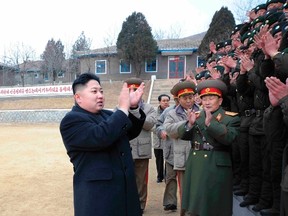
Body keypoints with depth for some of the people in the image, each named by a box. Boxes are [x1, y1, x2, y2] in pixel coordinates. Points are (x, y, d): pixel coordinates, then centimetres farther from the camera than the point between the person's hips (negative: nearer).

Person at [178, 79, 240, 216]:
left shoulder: (231, 118, -4)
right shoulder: (196, 115, 9)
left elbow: (228, 138, -20)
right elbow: (182, 135, 2)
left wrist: (210, 122, -29)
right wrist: (190, 123, -17)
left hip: (217, 168, -4)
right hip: (195, 168, 4)